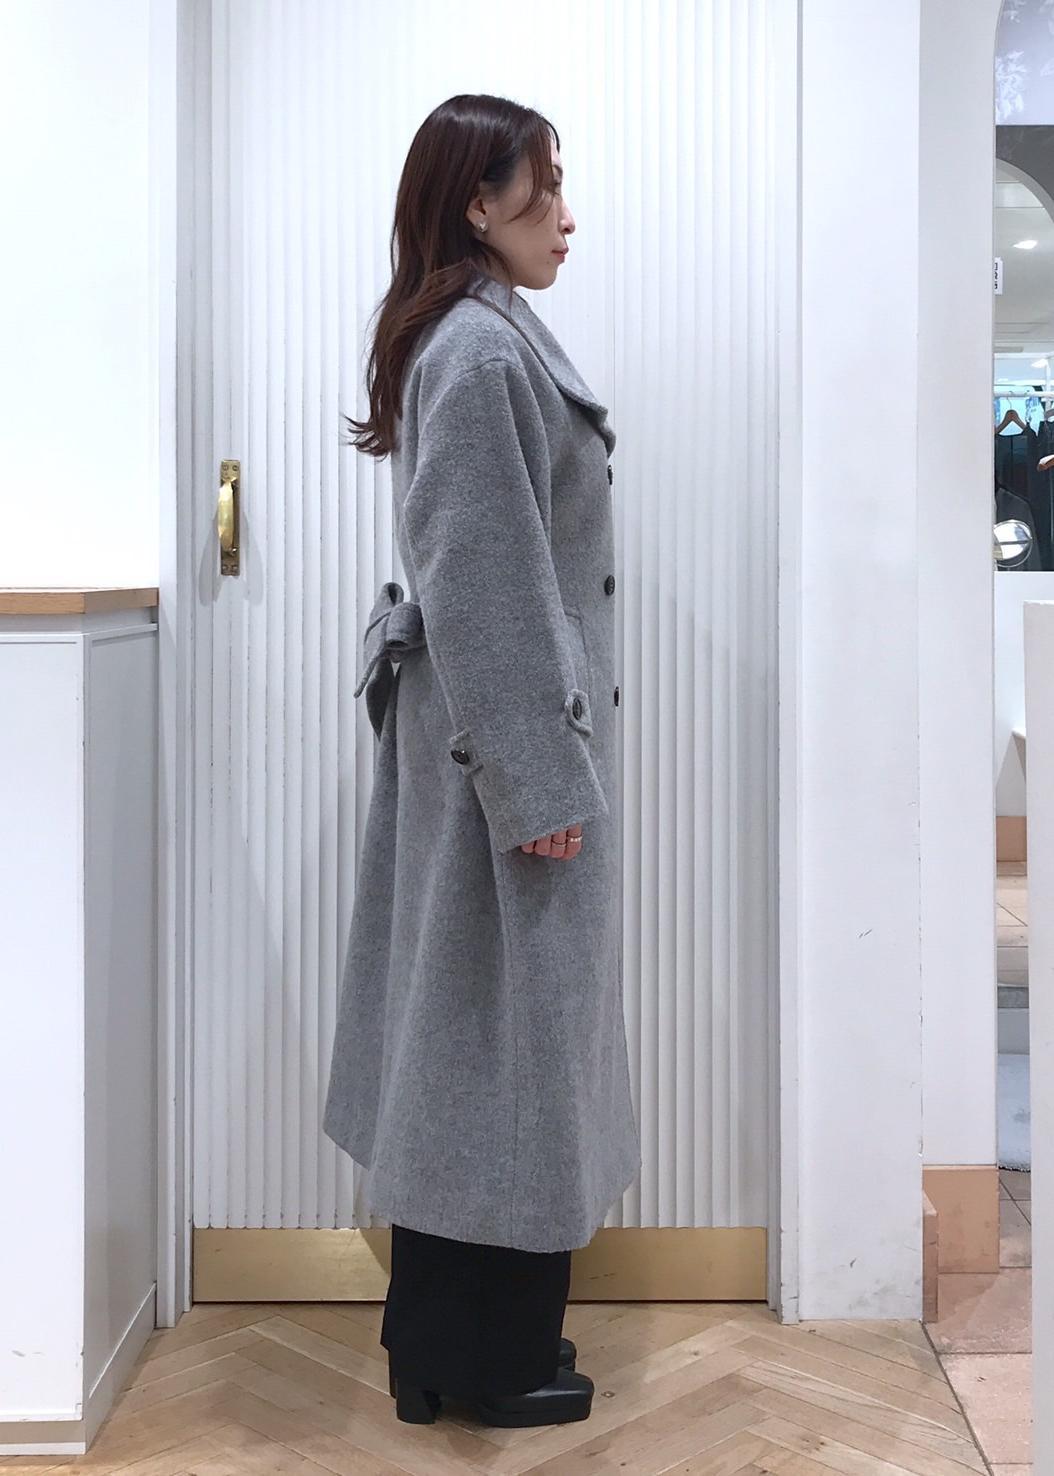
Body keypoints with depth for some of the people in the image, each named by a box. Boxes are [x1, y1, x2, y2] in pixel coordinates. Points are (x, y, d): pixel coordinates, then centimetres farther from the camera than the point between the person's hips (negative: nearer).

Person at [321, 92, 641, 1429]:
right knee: (506, 1013, 0)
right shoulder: (482, 350, -18)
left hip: (477, 734, 10)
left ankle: (440, 1332, 27)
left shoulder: (478, 338, 14)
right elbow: (486, 584, -21)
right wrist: (538, 781, -19)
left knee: (459, 1020, 14)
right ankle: (491, 1360, 15)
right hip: (506, 738, -10)